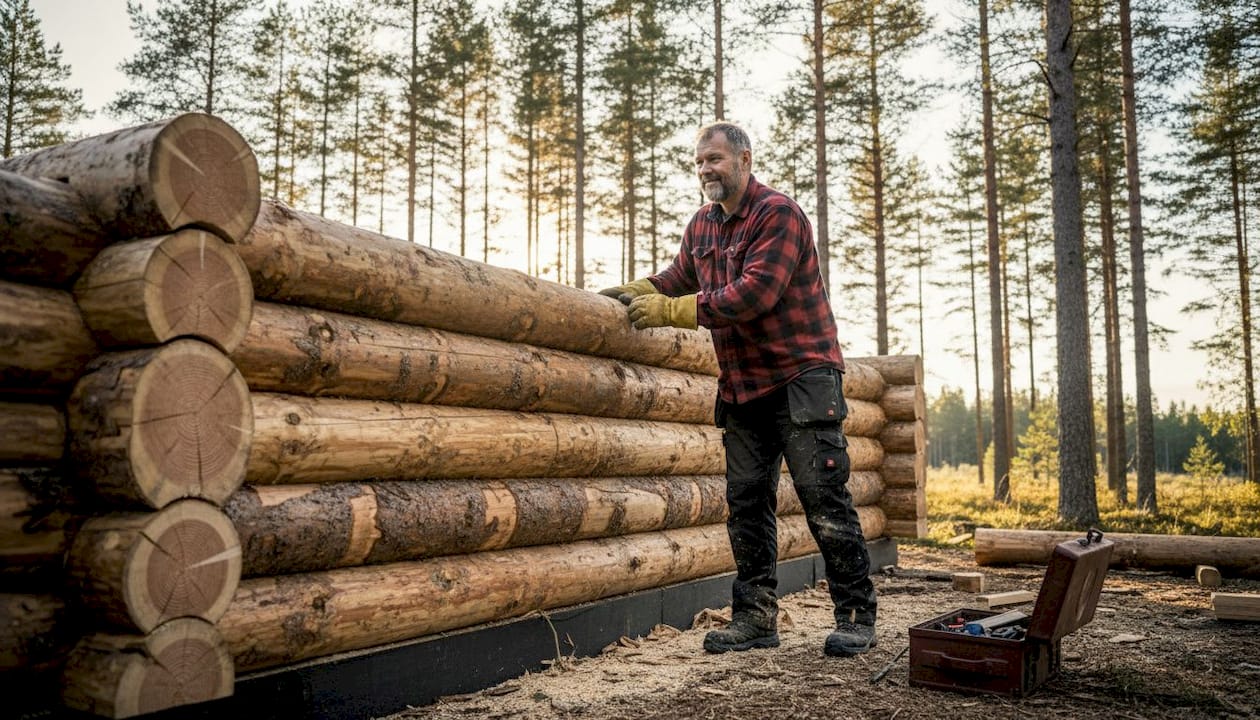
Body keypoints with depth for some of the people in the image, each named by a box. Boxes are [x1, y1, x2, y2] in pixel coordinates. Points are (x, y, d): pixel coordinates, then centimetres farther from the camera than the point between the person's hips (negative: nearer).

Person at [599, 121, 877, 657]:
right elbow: (678, 276, 20)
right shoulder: (702, 225, 13)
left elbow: (755, 293, -23)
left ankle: (856, 617, 7)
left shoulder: (778, 213, -12)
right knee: (746, 502, 8)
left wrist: (671, 311, -22)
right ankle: (755, 617, 17)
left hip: (799, 376, -7)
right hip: (740, 386, 8)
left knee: (824, 500, -4)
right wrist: (634, 291, -1)